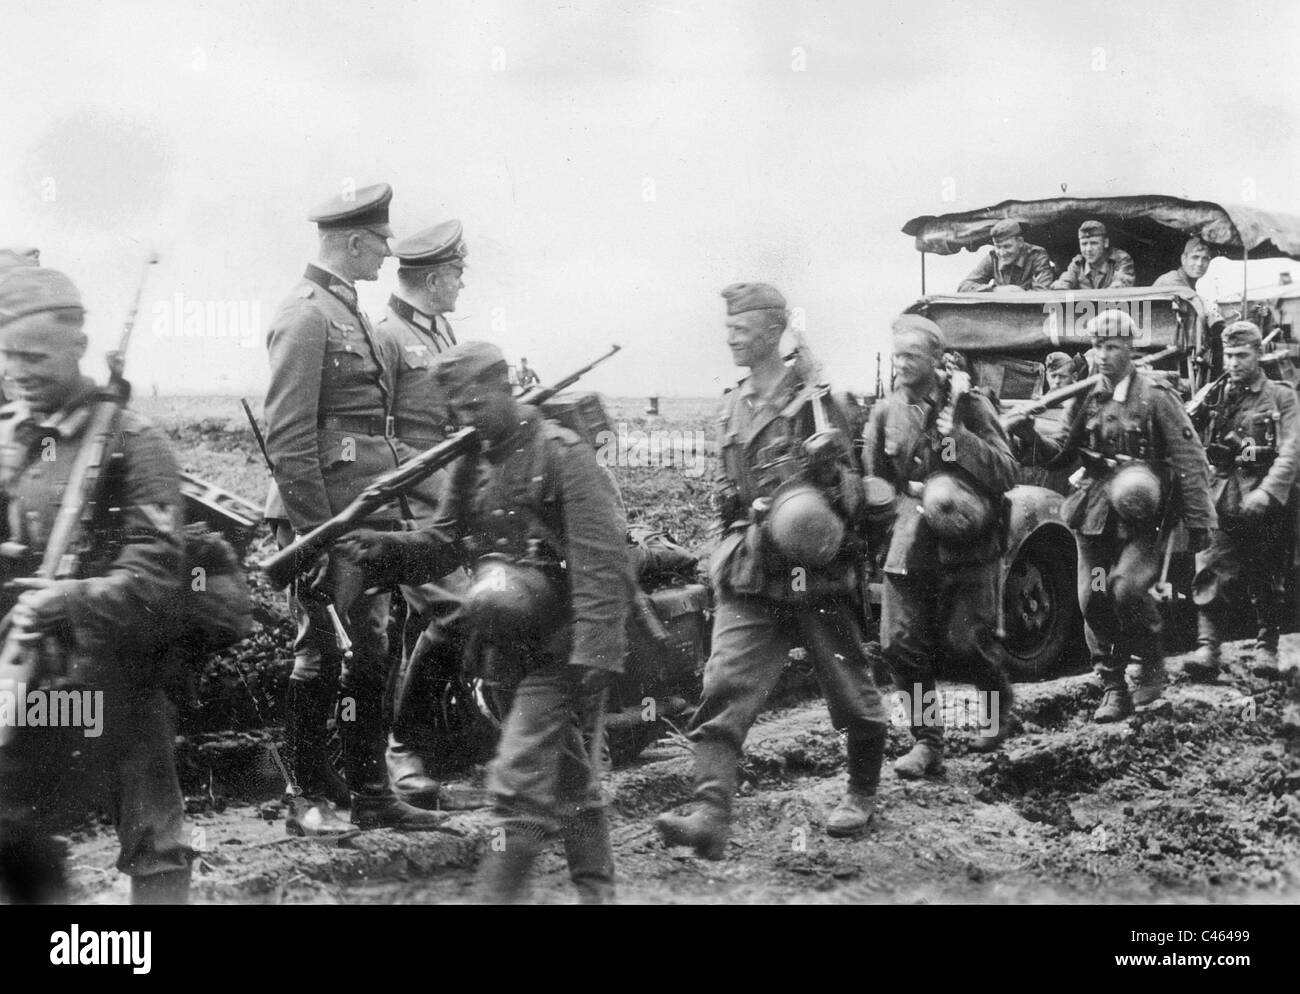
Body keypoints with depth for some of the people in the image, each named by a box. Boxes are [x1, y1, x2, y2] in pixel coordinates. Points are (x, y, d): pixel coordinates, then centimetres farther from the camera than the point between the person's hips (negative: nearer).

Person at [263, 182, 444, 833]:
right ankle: (309, 799, 7)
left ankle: (371, 791, 18)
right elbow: (287, 435, -17)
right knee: (320, 653, -2)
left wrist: (386, 507, 17)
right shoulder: (305, 315, -12)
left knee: (372, 650, 11)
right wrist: (316, 528, -20)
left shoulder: (350, 311, 17)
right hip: (322, 512, -9)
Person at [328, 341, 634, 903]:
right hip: (521, 649, 8)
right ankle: (596, 892, 27)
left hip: (563, 647, -8)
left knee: (520, 778, -12)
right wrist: (378, 548, -10)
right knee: (572, 782, 17)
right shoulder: (471, 464, 11)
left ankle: (498, 893, -10)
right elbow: (444, 544, 9)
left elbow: (600, 561, -19)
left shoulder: (562, 453, -13)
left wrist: (593, 655, -26)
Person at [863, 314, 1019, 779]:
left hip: (966, 546, -3)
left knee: (967, 640, -2)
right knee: (900, 644, -4)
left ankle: (1000, 705, 30)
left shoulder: (969, 405, -4)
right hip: (909, 548, 3)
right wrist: (909, 494, -5)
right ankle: (926, 742, 9)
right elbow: (873, 482, 14)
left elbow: (1006, 474, -9)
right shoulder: (886, 413, 5)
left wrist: (958, 437, -20)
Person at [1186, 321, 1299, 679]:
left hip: (1265, 504, -2)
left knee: (1267, 581, 8)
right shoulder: (1214, 398, 12)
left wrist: (1267, 492, -21)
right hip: (1221, 501, 2)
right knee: (1211, 576, -9)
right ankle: (1207, 650, -13)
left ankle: (1267, 647, 20)